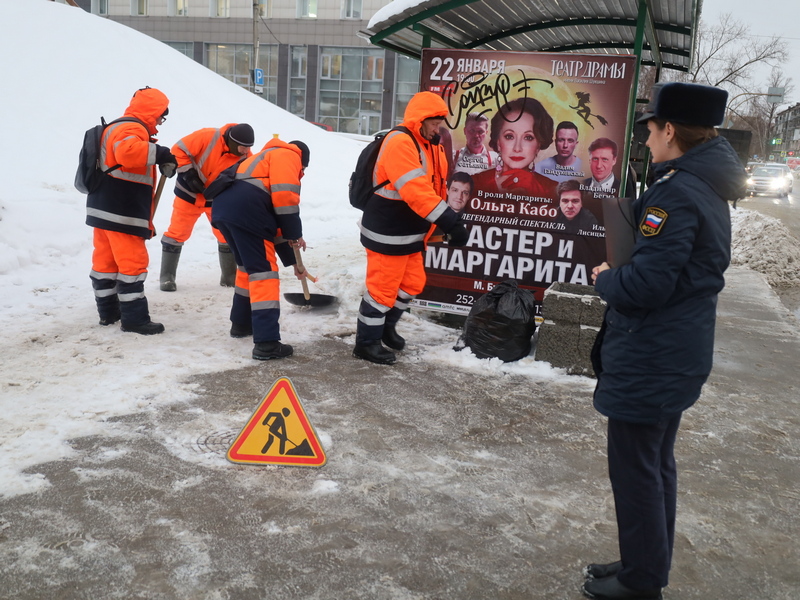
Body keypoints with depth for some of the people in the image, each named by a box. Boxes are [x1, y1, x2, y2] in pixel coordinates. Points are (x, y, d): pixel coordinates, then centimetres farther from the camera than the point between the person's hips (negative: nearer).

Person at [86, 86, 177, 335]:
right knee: (133, 263, -7)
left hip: (104, 210, 11)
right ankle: (134, 318, -4)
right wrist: (161, 154, -30)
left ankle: (108, 312, 24)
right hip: (121, 214, -11)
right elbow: (127, 152, -38)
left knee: (106, 260, 14)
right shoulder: (132, 129, -14)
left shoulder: (118, 128, 22)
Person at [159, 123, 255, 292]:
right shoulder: (207, 137, -25)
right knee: (177, 233, -1)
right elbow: (178, 150, -21)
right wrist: (189, 174, -25)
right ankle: (167, 276, 11)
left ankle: (230, 277, 19)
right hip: (189, 193, -3)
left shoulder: (245, 156, -13)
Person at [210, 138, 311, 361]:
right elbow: (284, 194, -9)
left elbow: (275, 220, 36)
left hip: (222, 207, 9)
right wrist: (295, 233, 0)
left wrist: (292, 260, 37)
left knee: (248, 266, 27)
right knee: (264, 271, -5)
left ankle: (241, 323, 38)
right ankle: (267, 343, -7)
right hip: (245, 210, -9)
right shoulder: (288, 156, 12)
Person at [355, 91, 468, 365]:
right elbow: (416, 191, -31)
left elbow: (433, 188, 16)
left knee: (413, 283, 18)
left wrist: (447, 222, 10)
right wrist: (451, 222, -33)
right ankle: (367, 342, 15)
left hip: (410, 232, 10)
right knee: (383, 287, 0)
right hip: (388, 233, -10)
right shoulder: (399, 144, -21)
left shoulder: (428, 144, 12)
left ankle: (386, 327, 38)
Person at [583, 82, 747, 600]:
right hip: (678, 357, 10)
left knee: (635, 469, 4)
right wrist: (619, 274, 6)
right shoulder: (709, 190, 9)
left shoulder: (677, 193, -22)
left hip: (648, 362, -10)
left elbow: (645, 285, -26)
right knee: (657, 464, 20)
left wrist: (606, 279, -7)